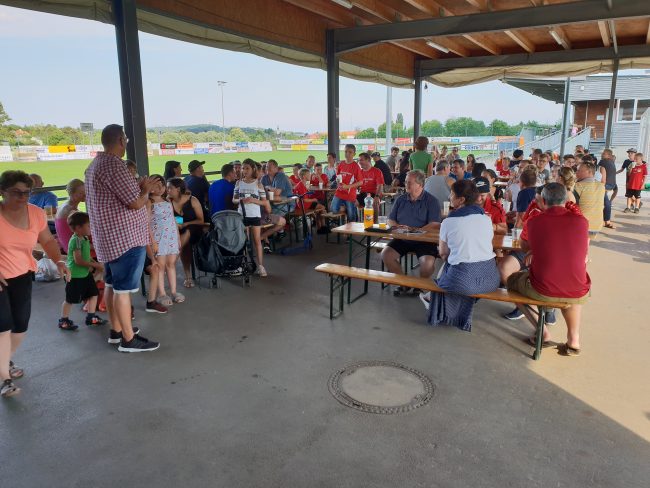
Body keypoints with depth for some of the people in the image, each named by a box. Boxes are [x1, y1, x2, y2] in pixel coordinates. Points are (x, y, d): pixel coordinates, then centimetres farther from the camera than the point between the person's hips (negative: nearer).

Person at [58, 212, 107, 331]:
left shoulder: (84, 238, 7)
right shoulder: (76, 240, -21)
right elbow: (78, 260, -25)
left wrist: (93, 265, 2)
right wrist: (95, 265, -20)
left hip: (86, 273, 9)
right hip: (75, 275, -9)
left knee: (93, 294, 12)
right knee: (70, 299, 5)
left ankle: (91, 317, 24)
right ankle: (63, 321, 19)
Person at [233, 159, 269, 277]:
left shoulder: (258, 184, -2)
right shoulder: (239, 183, 4)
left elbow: (264, 202, -2)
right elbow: (234, 200, 8)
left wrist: (253, 200, -18)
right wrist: (240, 200, -13)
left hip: (255, 215, -2)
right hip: (242, 215, 2)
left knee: (257, 240, 2)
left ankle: (260, 266, 6)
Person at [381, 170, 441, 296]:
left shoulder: (431, 201, -1)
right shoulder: (400, 199, 13)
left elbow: (435, 225, -12)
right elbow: (390, 220, 15)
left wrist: (415, 230, -22)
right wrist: (397, 227, -8)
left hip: (423, 240, -4)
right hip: (401, 239, 4)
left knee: (428, 262, -30)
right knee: (386, 254, -19)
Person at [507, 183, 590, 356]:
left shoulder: (534, 221, -5)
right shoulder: (581, 221, -2)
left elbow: (524, 246, 15)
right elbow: (584, 257, 16)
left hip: (542, 291, -2)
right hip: (579, 294, 3)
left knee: (512, 279, 27)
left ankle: (543, 332, 20)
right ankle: (574, 338, 26)